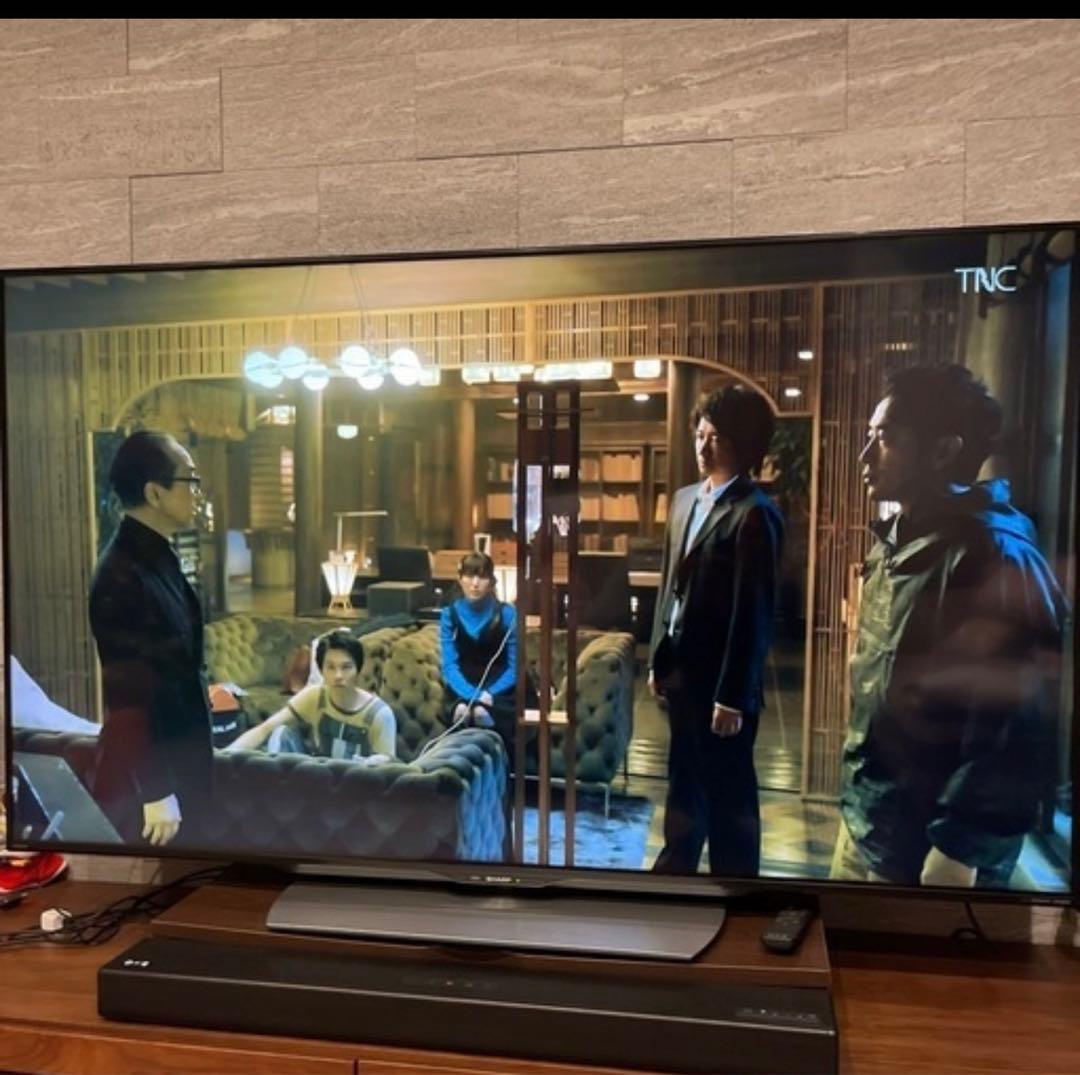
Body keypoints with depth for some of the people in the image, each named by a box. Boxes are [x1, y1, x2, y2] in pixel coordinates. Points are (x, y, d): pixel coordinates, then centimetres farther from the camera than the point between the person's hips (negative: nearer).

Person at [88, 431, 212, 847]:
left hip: (175, 757, 9)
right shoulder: (123, 575, -23)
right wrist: (155, 792, -18)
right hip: (142, 773, -9)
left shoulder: (157, 558, 5)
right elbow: (131, 695, -22)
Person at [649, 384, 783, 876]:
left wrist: (733, 696, -16)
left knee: (729, 791, 10)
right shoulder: (684, 500, 9)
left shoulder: (755, 514, -16)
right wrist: (658, 658, 12)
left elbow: (754, 612, -17)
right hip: (681, 670, 8)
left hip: (722, 679, -7)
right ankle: (677, 864, 40)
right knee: (685, 780, 22)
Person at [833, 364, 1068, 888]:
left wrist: (953, 864, -19)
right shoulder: (899, 542, 6)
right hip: (865, 824, 8)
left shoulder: (996, 558, -21)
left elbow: (1011, 735, -23)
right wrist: (857, 795, 15)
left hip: (926, 847, -8)